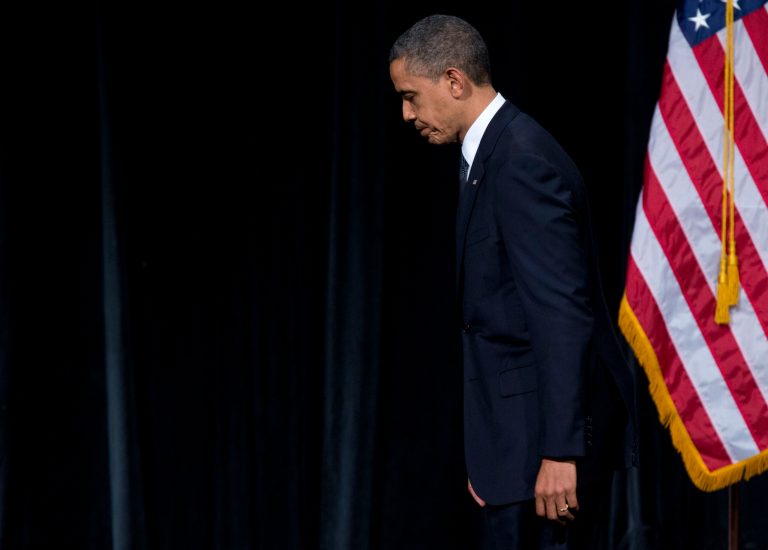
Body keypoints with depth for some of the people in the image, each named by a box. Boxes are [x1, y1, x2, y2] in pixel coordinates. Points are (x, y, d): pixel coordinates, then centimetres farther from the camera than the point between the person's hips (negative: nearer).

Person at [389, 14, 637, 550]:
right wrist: (489, 455, 19)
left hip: (550, 425, -10)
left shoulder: (521, 162, -17)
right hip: (527, 423, 10)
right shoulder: (501, 151, 15)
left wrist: (560, 450, -24)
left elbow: (562, 314, -22)